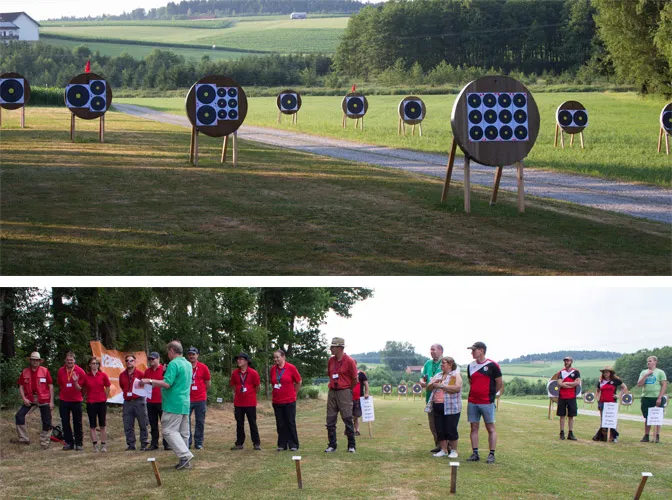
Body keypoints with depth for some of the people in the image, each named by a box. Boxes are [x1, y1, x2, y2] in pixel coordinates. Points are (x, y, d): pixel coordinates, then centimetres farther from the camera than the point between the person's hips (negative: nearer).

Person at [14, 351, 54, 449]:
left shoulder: (45, 371, -4)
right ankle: (24, 438, 4)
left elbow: (50, 386, -3)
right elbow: (21, 386, 9)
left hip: (44, 400, -3)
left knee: (46, 422, 0)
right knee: (19, 416, -7)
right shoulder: (25, 372, 3)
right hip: (30, 400, 3)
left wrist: (51, 401, -6)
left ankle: (44, 442, 14)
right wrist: (24, 398, -7)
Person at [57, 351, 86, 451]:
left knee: (77, 423, 3)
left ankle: (79, 443, 10)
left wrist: (76, 381, -26)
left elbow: (80, 388, -7)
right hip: (64, 400, 3)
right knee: (65, 422, 5)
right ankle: (69, 442, 15)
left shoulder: (79, 371, -8)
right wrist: (63, 393, 7)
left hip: (76, 400, -3)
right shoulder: (61, 371, 0)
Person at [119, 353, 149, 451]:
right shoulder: (122, 375, 9)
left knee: (143, 424, 0)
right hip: (127, 402, 4)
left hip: (139, 401, -4)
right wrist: (126, 393, 13)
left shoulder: (140, 373, -4)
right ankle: (131, 445, 12)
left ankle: (144, 444, 7)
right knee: (128, 425, 4)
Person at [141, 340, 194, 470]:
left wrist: (150, 381, -11)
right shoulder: (188, 364, 15)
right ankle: (185, 461, 11)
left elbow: (167, 384, -22)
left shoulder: (174, 364, -14)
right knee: (183, 433, 10)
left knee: (169, 430, -6)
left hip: (174, 405, -9)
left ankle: (185, 455, -16)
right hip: (185, 404, 9)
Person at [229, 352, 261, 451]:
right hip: (238, 403, 3)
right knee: (239, 424, 9)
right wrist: (237, 394, 9)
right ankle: (239, 443, 16)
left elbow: (257, 386, 1)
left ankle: (256, 443, 9)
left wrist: (250, 394, 7)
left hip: (250, 403, -3)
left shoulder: (253, 373, -8)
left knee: (253, 424, 3)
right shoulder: (235, 373, 2)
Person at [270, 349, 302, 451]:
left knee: (291, 423, 1)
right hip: (277, 401, 4)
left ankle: (293, 445, 8)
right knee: (280, 424, 7)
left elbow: (299, 382, 3)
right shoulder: (273, 369, 4)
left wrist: (293, 393, 8)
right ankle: (282, 445, 14)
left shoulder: (291, 368, -7)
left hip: (289, 401, -4)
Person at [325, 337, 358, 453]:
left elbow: (355, 379, -4)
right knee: (330, 420, 4)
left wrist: (346, 389, 7)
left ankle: (351, 445, 6)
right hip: (332, 392, 6)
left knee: (348, 419, -2)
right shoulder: (331, 360, 8)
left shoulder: (349, 361, -9)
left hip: (344, 392, -6)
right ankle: (332, 445, 10)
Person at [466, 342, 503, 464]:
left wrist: (490, 393, 7)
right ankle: (475, 453, 10)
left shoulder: (492, 365, -7)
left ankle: (491, 454, 2)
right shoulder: (471, 366, 10)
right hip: (472, 402, 6)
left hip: (487, 403, -6)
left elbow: (499, 384, -1)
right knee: (474, 427, 6)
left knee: (490, 428, -1)